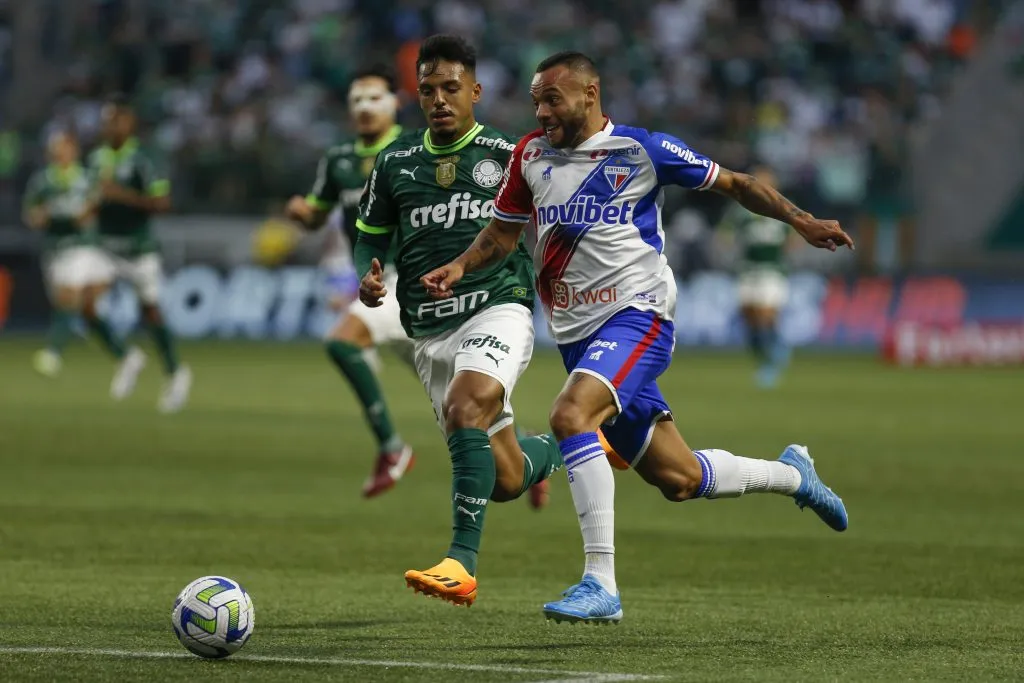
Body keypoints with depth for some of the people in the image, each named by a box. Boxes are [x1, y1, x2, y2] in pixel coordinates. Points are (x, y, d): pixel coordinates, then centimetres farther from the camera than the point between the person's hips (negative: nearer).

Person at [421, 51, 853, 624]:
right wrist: (461, 267, -2)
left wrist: (801, 220, -9)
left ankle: (601, 583, -32)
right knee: (679, 480, 9)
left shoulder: (641, 149, -6)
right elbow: (503, 235, 18)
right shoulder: (531, 155, 9)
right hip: (577, 334, 6)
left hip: (636, 314, -6)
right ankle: (791, 474, 39)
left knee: (570, 416, -32)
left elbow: (733, 184, 2)